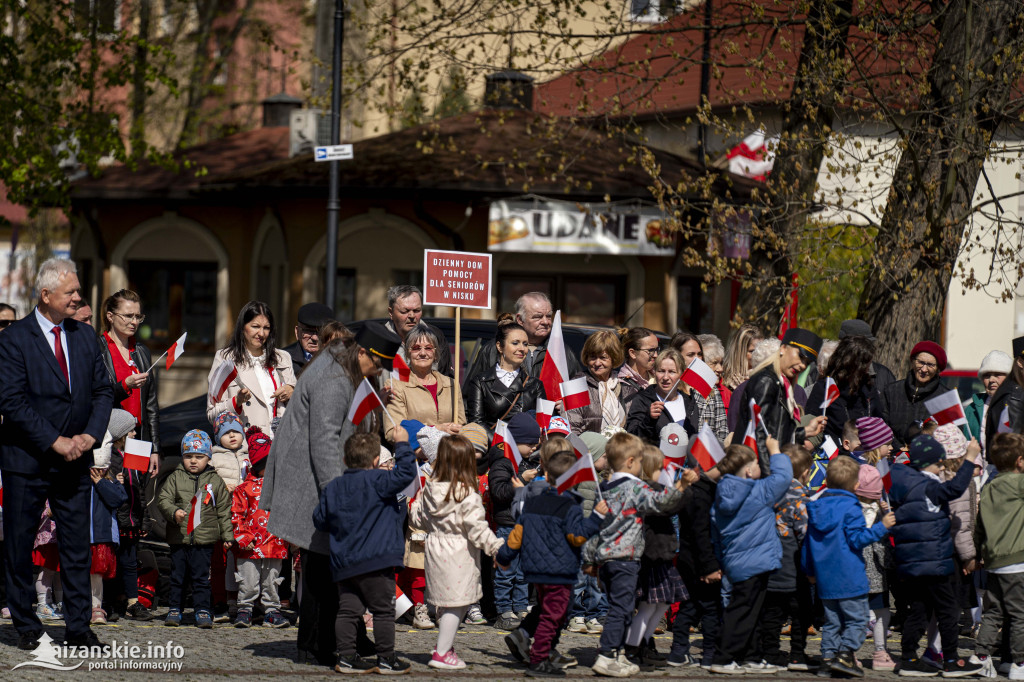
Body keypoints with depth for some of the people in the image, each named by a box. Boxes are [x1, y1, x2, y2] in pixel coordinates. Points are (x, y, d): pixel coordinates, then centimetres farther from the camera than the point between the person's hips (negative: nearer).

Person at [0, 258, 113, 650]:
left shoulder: (85, 337, 9)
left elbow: (102, 392, 11)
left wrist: (91, 435, -6)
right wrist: (55, 442, -17)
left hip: (75, 460, 4)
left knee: (78, 547, 4)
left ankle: (78, 627, 9)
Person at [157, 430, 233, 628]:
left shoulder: (215, 481, 6)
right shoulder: (175, 478, 5)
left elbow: (224, 509, 10)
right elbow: (163, 499, -1)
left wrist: (227, 535, 8)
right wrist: (173, 512, -21)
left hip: (204, 539, -1)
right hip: (179, 538, 1)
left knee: (201, 577, 1)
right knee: (176, 575, 7)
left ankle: (202, 610, 7)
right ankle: (174, 608, 17)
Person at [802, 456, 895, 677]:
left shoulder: (816, 507, 9)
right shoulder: (850, 507, -12)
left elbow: (808, 543, 16)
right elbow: (857, 539, -15)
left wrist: (810, 570, 27)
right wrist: (881, 526, -12)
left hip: (825, 580, 7)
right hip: (849, 579, -7)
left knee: (832, 621, 14)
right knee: (856, 619, -2)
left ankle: (828, 655, 8)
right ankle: (845, 655, -13)